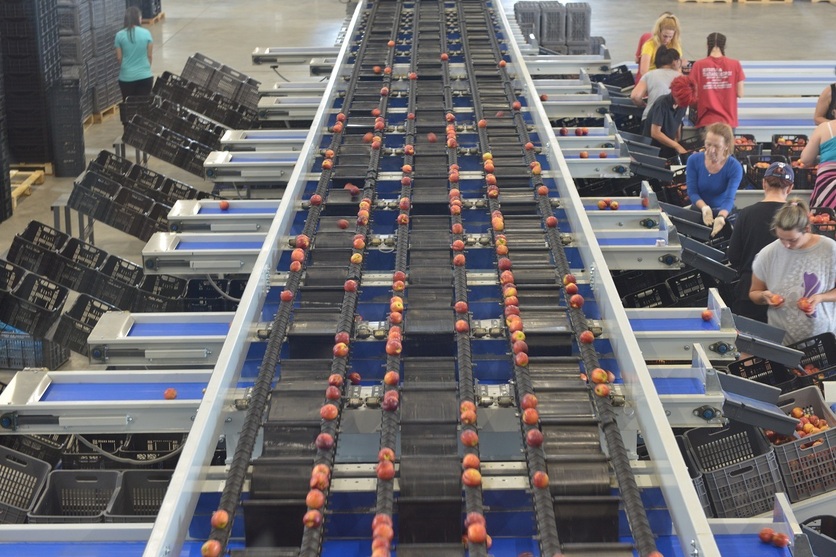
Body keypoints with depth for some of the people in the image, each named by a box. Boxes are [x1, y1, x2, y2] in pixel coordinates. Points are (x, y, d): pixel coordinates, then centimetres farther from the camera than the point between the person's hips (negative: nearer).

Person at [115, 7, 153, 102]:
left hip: (126, 77, 0)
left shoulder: (120, 35, -4)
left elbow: (119, 58, 0)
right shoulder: (146, 33, -5)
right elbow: (150, 55, 1)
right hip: (144, 76, 0)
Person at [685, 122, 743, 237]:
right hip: (698, 211, 1)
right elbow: (692, 192, -10)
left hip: (723, 213, -1)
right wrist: (705, 208, -31)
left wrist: (721, 217, -43)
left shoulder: (734, 167, -14)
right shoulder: (694, 160, -8)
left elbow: (729, 199, -22)